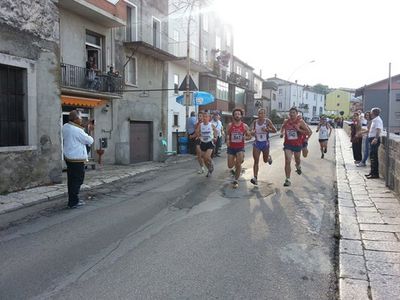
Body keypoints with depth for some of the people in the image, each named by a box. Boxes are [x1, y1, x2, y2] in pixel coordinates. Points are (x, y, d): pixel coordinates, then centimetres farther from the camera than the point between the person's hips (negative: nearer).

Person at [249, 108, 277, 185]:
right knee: (256, 161, -6)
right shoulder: (255, 122, 0)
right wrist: (252, 132, -31)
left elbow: (275, 130, -5)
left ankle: (269, 157, 53)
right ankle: (255, 178, -6)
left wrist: (267, 129, -21)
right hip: (257, 143, 1)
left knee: (265, 160, 15)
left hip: (265, 143, -1)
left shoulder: (267, 121, -7)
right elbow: (251, 130, -8)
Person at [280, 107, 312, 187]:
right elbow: (282, 128, 21)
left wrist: (299, 130, -23)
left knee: (297, 159, 21)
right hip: (288, 144, 1)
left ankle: (298, 167, 59)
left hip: (297, 144, 0)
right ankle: (288, 180, -9)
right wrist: (282, 133, 0)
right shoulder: (286, 121, 0)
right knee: (287, 161, -12)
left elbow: (308, 132, -10)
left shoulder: (300, 122, -9)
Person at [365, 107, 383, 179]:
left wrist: (376, 138, -40)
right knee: (372, 156, 15)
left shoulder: (377, 120, -15)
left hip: (374, 139, -10)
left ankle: (375, 174, -3)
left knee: (374, 156, -8)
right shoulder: (374, 120, 16)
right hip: (372, 139, 10)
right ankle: (373, 172, 23)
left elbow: (378, 130, -28)